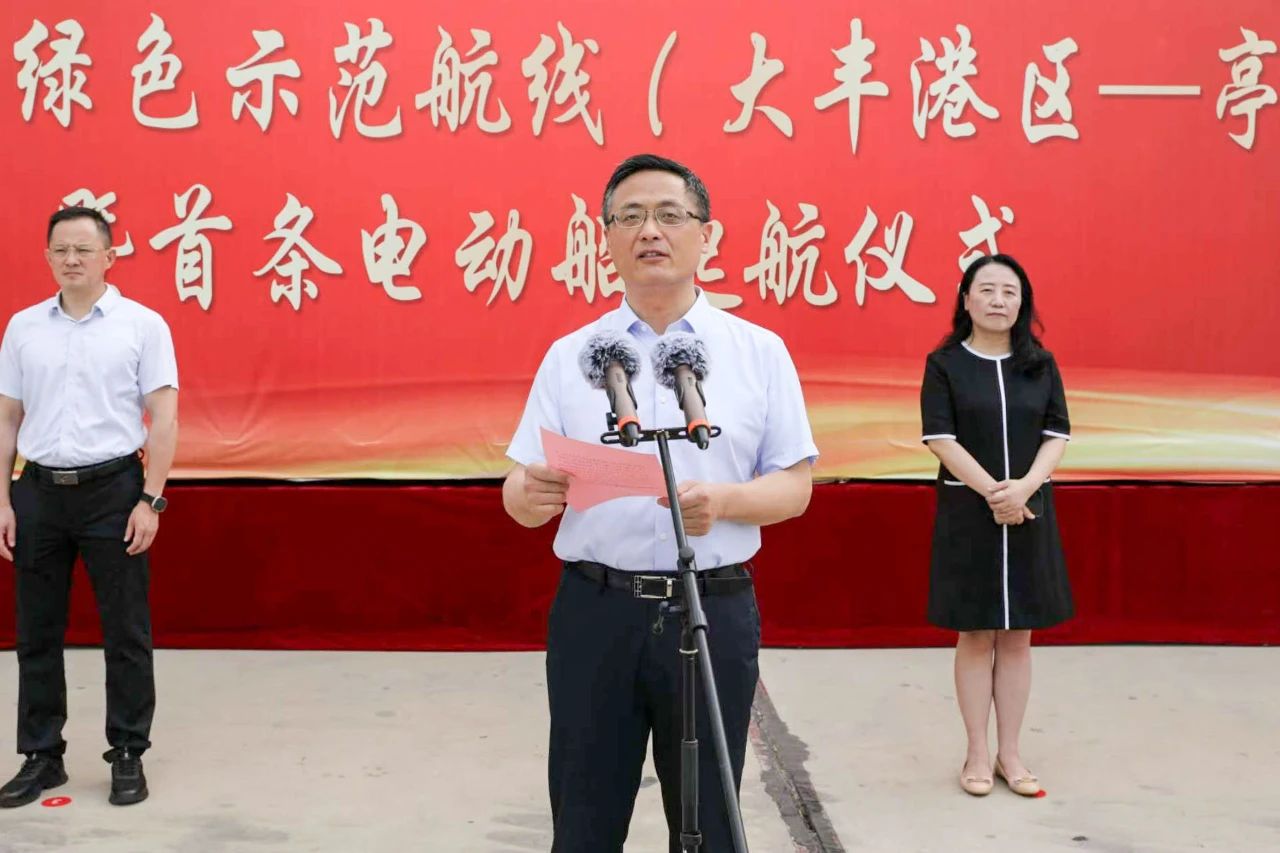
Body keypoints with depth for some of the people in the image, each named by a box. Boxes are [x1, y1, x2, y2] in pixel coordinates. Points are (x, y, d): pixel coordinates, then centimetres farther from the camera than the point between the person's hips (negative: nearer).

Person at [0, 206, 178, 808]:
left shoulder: (143, 325, -3)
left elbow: (164, 419, -6)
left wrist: (151, 500, -12)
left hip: (113, 490, -3)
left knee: (126, 633, 3)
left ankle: (128, 756, 15)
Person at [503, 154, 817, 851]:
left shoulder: (760, 352, 5)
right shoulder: (569, 356, 7)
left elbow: (794, 486, 3)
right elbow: (518, 495, 5)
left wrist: (723, 500, -17)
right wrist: (532, 493, -19)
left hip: (714, 612, 0)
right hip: (594, 609, 1)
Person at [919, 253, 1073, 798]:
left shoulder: (1041, 365, 6)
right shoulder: (944, 364, -2)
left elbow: (1058, 435, 2)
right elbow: (940, 438, -9)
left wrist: (1024, 488, -15)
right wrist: (992, 493, -17)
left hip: (1029, 512, 3)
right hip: (967, 511, -3)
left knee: (1018, 635, 6)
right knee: (975, 635, 3)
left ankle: (1009, 753, 16)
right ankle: (977, 754, 13)